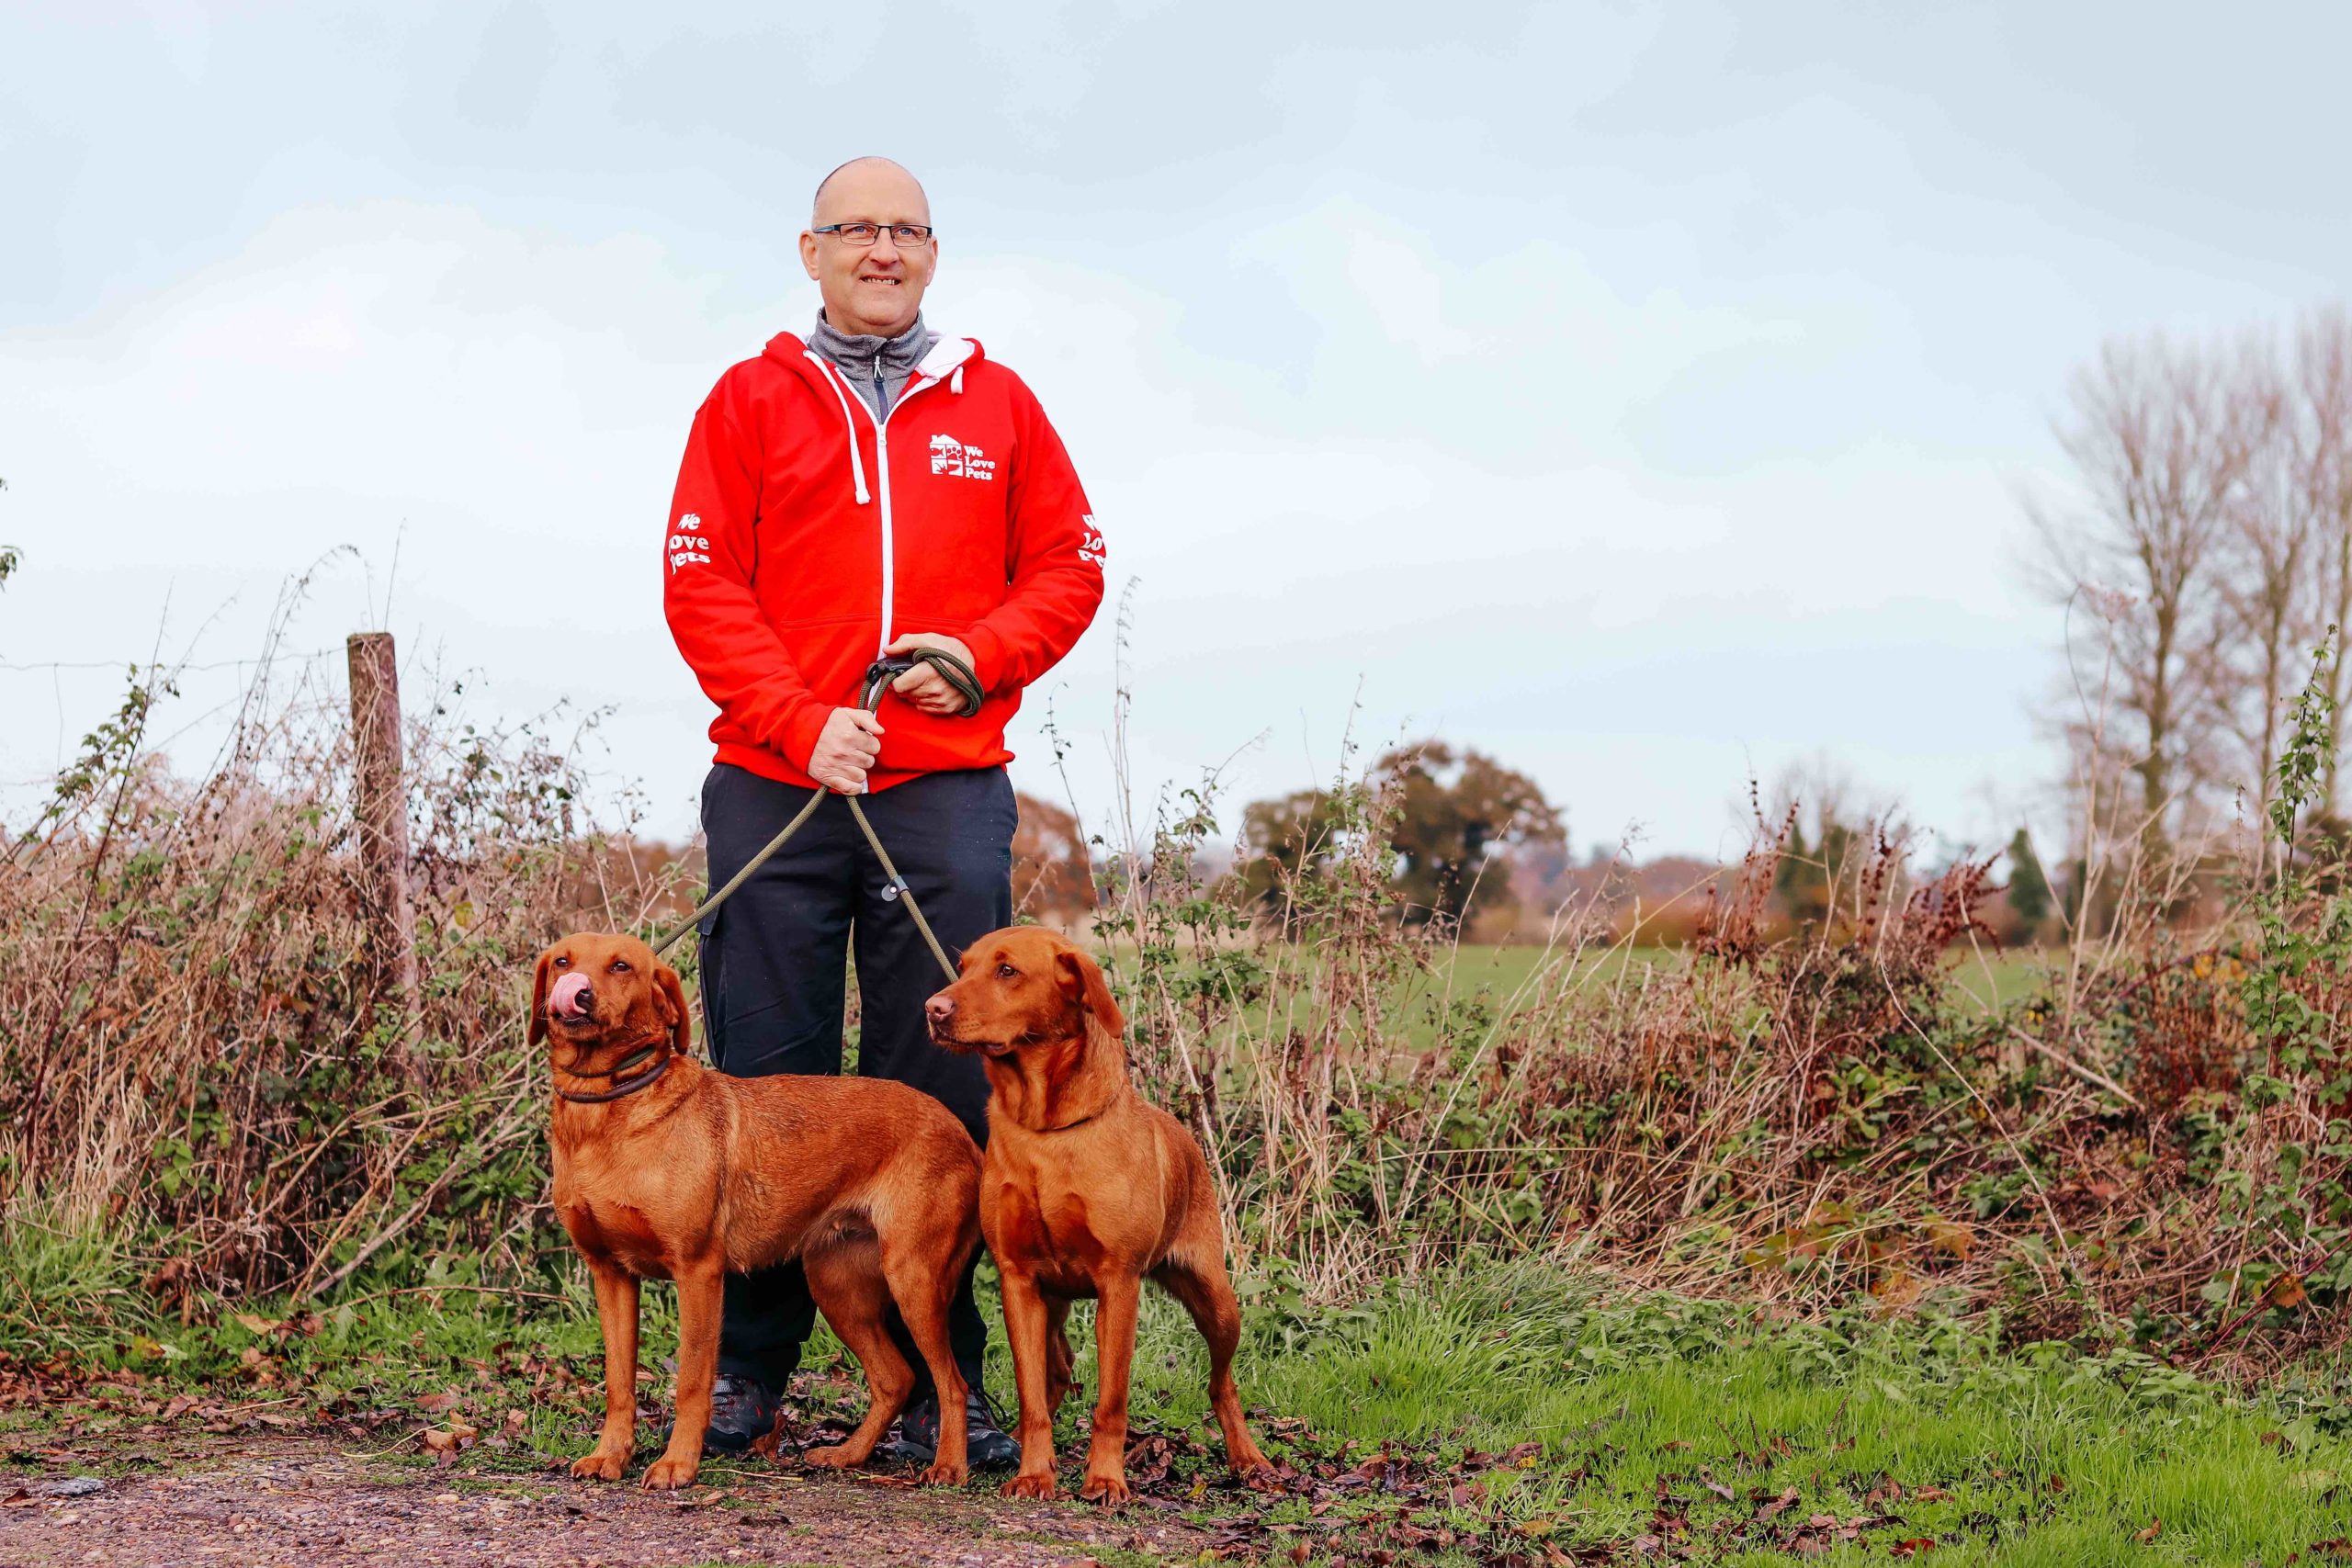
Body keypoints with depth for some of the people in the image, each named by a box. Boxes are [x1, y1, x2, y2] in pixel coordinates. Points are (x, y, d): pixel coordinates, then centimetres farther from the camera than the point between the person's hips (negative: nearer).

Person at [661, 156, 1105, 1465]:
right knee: (765, 1084, 1)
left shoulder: (998, 406, 13)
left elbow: (1070, 565, 13)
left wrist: (982, 654, -6)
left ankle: (938, 1381, 7)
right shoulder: (752, 401, 9)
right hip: (775, 789, -1)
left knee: (946, 1090, 0)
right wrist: (801, 722, -11)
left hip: (948, 796, 1)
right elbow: (701, 583, 1)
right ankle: (749, 1368, 12)